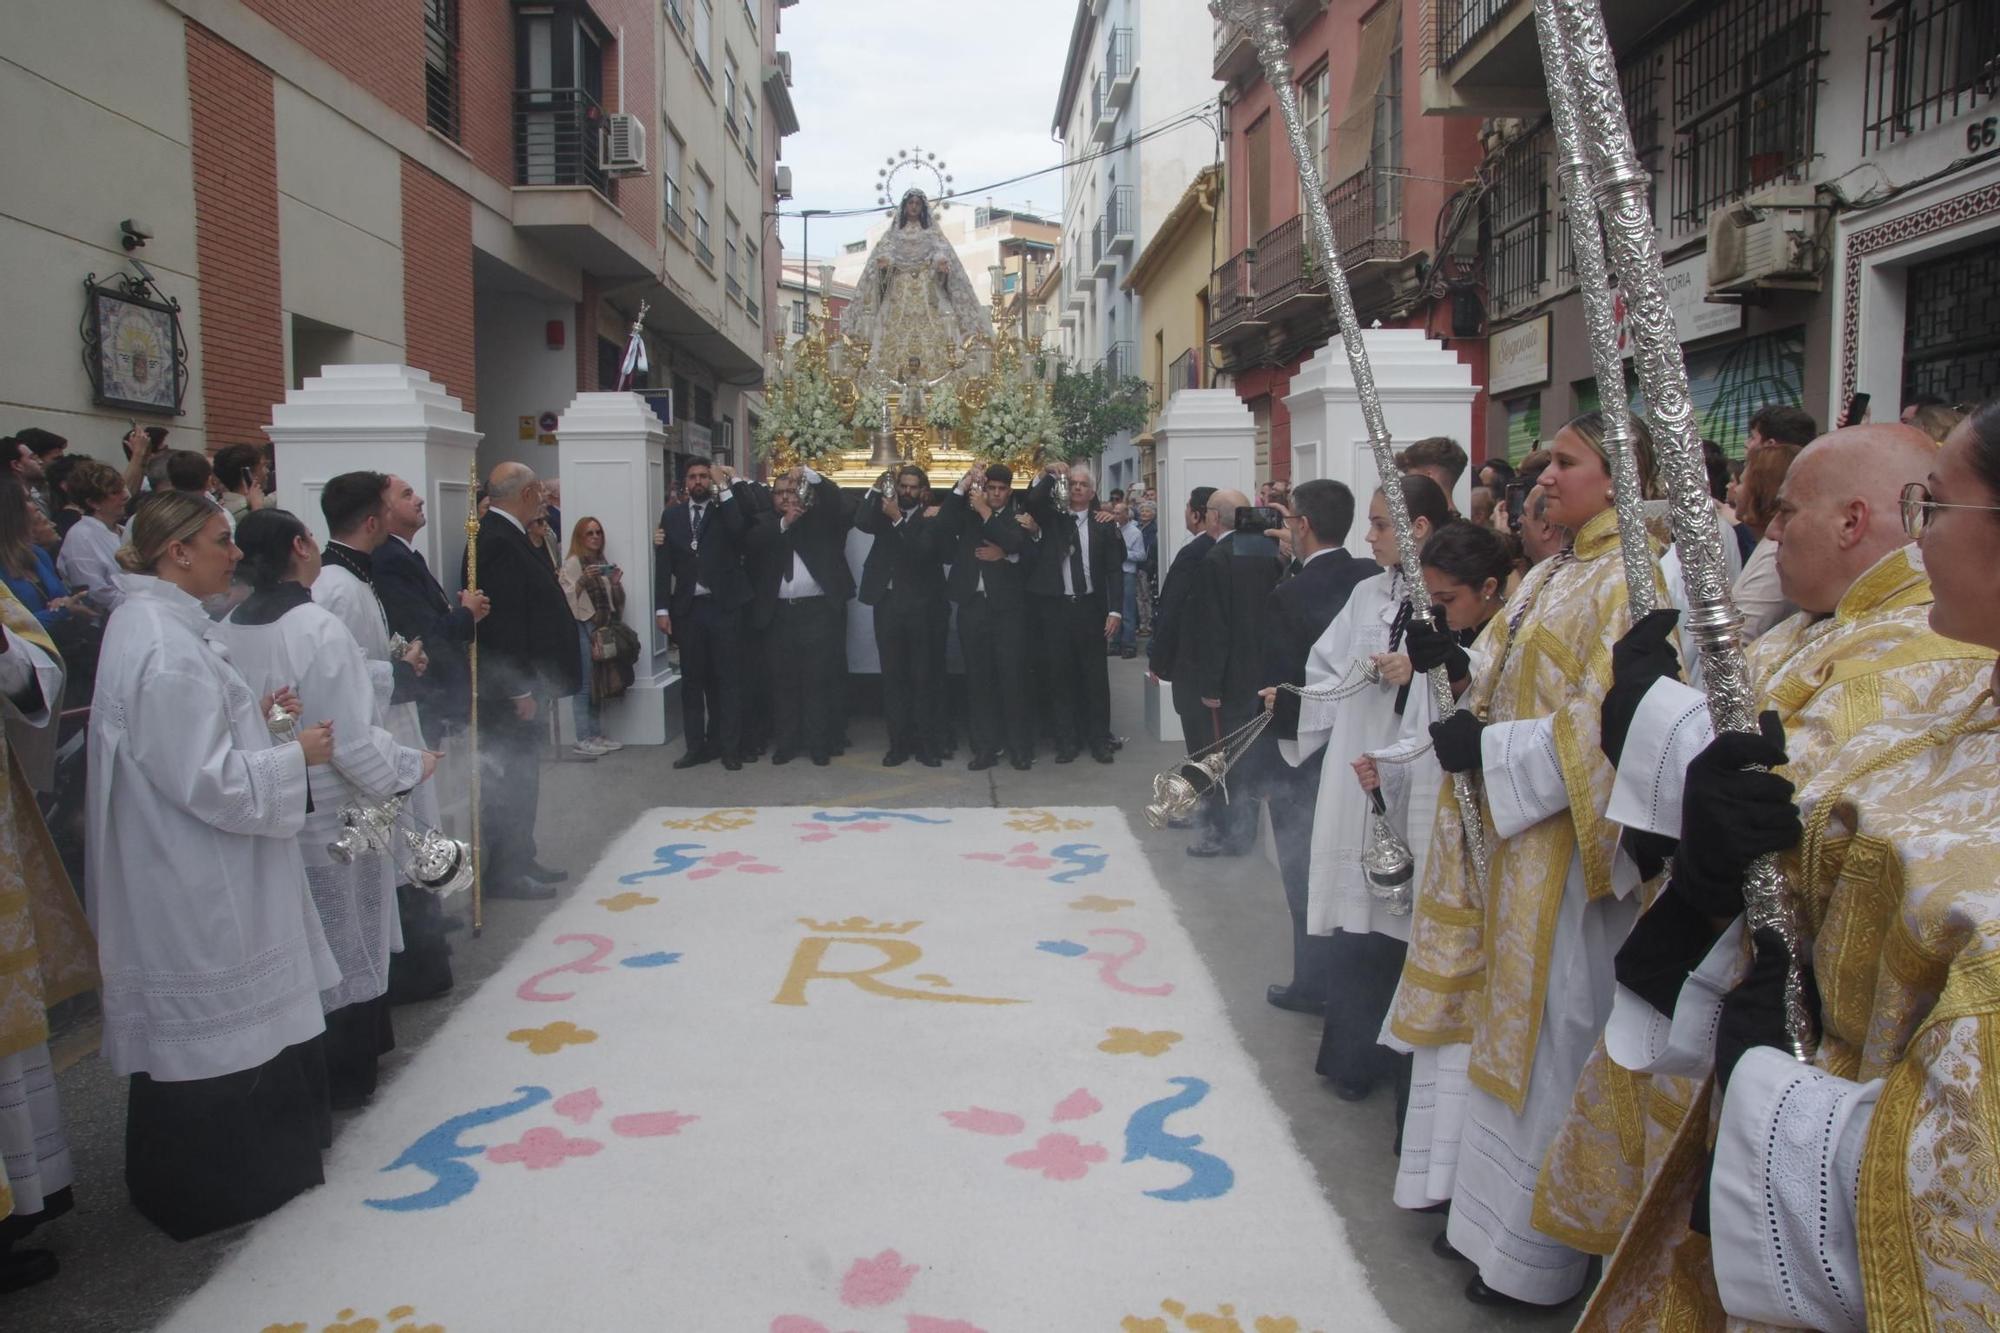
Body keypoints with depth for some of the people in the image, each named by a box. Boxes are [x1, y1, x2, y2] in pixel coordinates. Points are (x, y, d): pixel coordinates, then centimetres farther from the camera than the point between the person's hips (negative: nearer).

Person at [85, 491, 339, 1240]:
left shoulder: (153, 623, 8)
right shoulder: (166, 647, -25)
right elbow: (206, 780, -25)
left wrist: (251, 717, 9)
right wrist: (294, 756, -14)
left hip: (189, 876, 10)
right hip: (194, 891, -10)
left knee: (212, 1029, 22)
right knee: (211, 1031, 6)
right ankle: (210, 1186, 22)